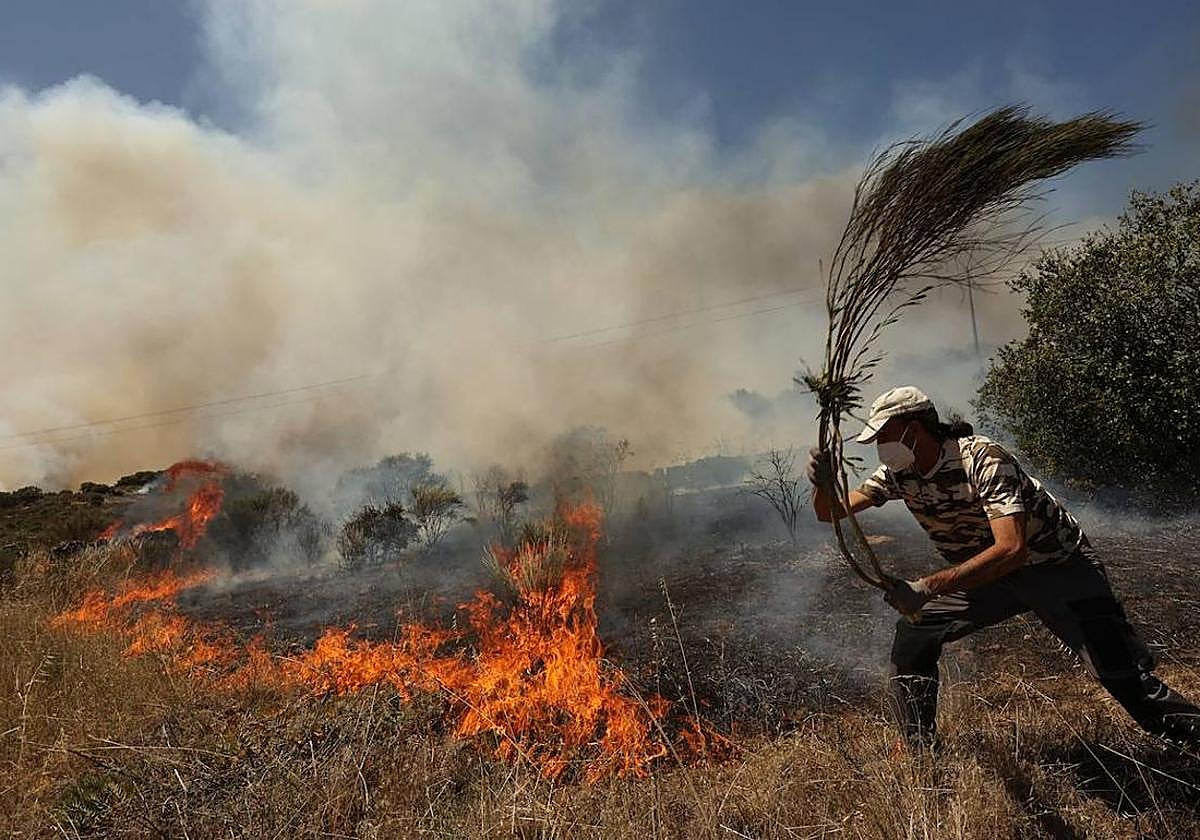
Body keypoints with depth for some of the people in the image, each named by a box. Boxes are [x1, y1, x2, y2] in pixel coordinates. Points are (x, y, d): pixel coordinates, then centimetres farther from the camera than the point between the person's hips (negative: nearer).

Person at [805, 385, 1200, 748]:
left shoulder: (983, 460, -30)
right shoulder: (899, 473, -9)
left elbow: (1012, 549, -40)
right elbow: (831, 512, -8)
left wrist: (927, 587, -46)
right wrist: (822, 484, -32)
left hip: (1059, 568, -5)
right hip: (985, 573, 6)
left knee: (1120, 670, -12)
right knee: (913, 634, -5)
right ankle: (919, 748, 6)